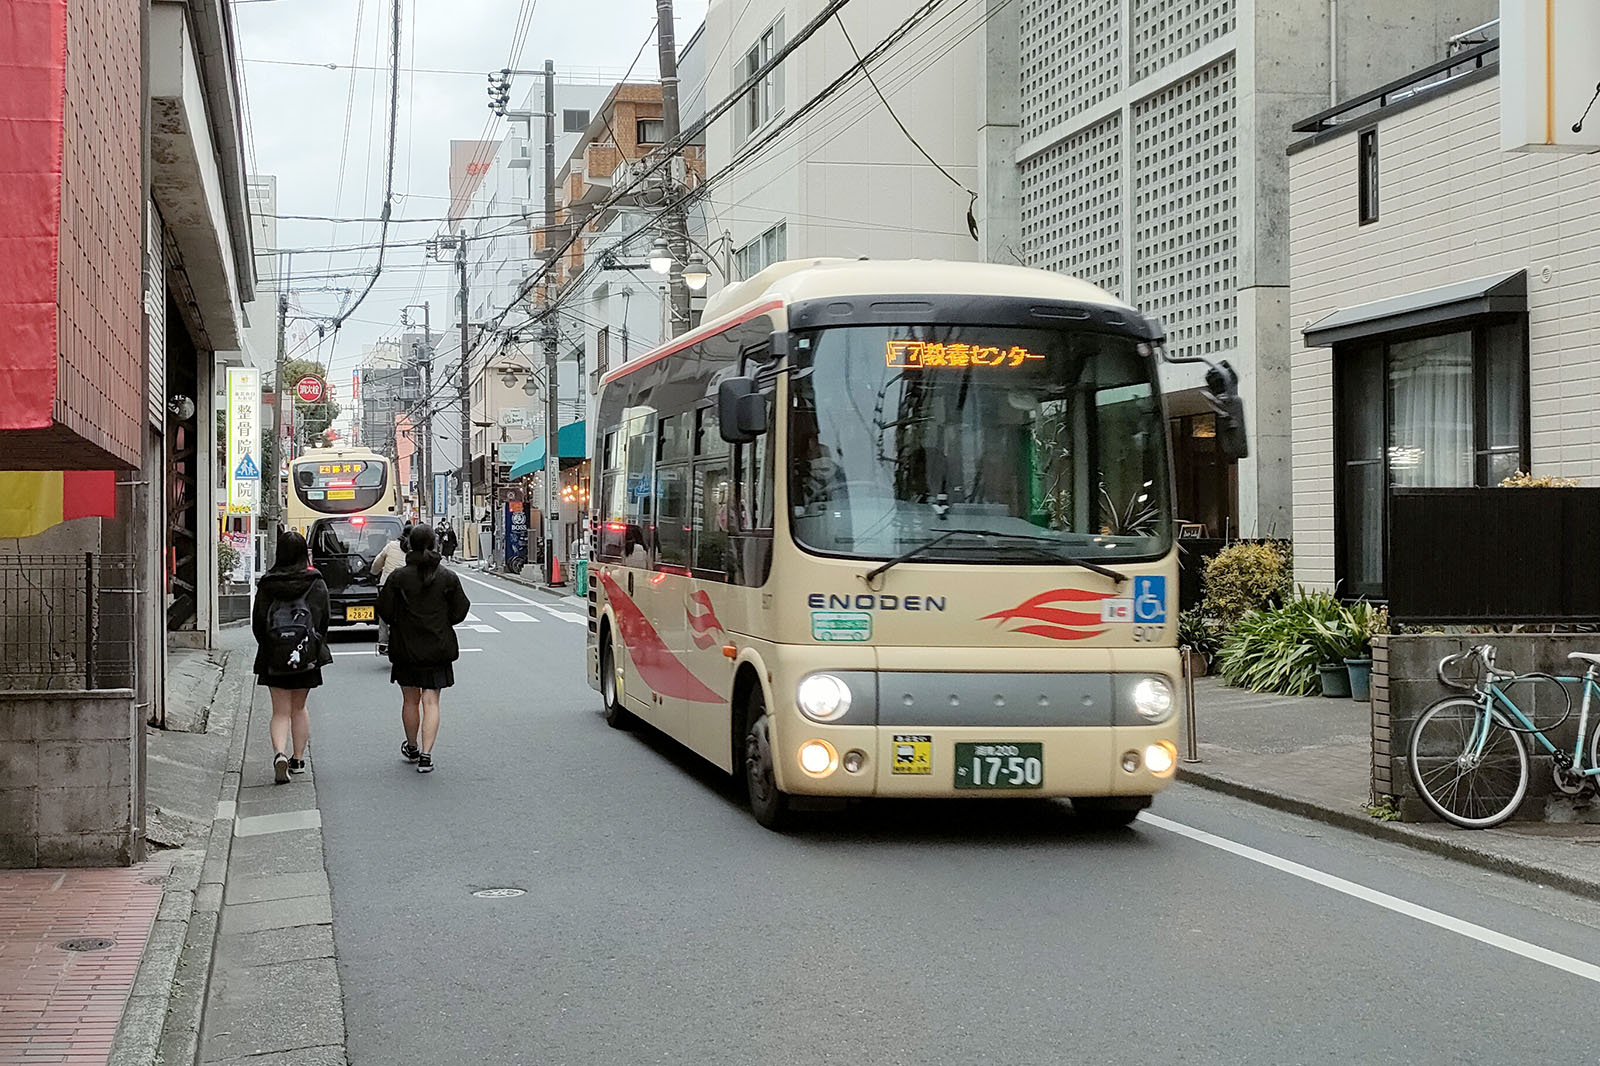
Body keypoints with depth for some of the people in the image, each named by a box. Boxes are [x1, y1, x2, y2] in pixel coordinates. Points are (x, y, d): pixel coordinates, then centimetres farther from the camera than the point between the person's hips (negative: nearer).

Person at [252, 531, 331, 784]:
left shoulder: (267, 584, -5)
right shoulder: (316, 583, -5)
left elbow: (258, 622, -3)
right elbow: (323, 620, -3)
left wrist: (268, 647, 11)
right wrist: (316, 648, 10)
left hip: (274, 657, -1)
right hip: (306, 656, 1)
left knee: (280, 711, 4)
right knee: (299, 707, 16)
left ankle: (280, 753, -18)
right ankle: (298, 759, 20)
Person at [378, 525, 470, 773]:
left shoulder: (398, 577, -9)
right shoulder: (448, 578, -6)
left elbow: (384, 610, -6)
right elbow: (458, 613, -2)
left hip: (406, 648, 0)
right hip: (438, 648, 0)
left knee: (410, 700, 16)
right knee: (431, 701, 1)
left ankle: (412, 748, 32)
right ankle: (426, 754, -10)